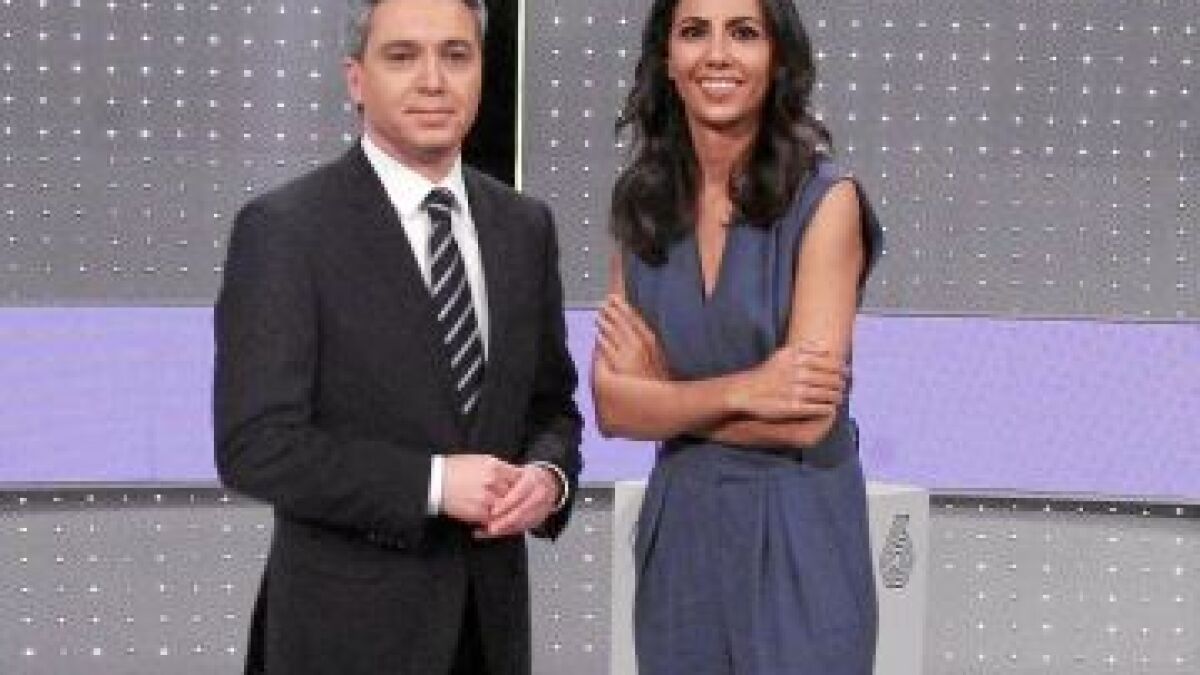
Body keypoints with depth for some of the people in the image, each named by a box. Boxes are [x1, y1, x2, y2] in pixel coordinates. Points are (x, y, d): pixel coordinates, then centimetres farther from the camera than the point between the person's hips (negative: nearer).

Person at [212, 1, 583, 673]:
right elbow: (255, 445, -16)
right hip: (350, 619, -5)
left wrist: (549, 475, -9)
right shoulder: (283, 229, -12)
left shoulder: (525, 225, 5)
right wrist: (433, 482, -21)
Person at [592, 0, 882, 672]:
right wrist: (739, 391, -18)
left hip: (796, 537, -4)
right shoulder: (643, 206, 3)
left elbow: (806, 420, -18)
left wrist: (664, 393, -7)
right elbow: (612, 405, -3)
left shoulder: (825, 199, -12)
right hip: (677, 529, 5)